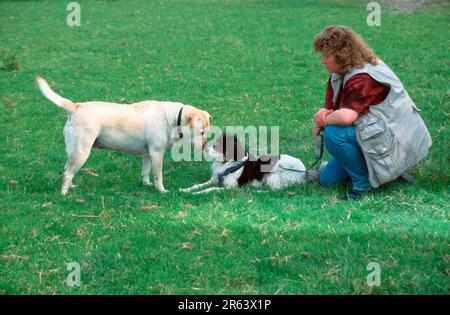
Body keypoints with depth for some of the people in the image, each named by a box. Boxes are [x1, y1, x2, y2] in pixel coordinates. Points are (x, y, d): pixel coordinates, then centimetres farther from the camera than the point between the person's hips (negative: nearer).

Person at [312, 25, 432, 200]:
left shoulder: (364, 78, -27)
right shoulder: (337, 77, 5)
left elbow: (346, 117, -39)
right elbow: (330, 108, 4)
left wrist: (321, 122, -20)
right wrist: (323, 113, -21)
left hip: (395, 143, -10)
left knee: (333, 134, -30)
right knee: (326, 180, 6)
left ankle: (364, 182, -14)